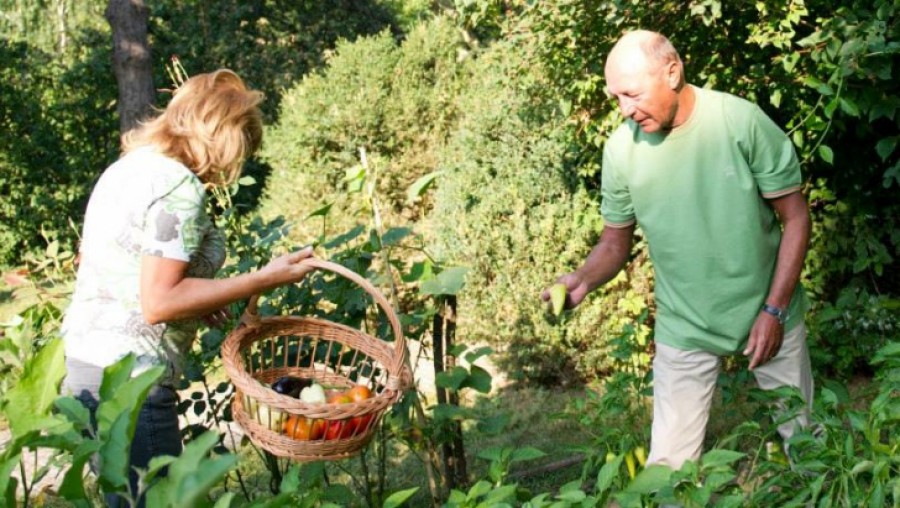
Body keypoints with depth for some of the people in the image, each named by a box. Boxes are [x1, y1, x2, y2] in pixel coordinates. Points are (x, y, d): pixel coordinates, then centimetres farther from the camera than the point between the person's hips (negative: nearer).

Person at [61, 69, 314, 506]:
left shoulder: (126, 167, 11)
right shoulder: (180, 185, -16)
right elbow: (156, 303, -20)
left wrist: (197, 300, 15)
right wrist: (262, 280, -17)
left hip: (82, 364, 9)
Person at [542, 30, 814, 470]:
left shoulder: (742, 121, -17)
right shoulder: (621, 148, -11)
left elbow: (795, 217, -8)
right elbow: (615, 241, 1)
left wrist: (774, 309, -11)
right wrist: (583, 278, -20)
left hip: (768, 312, 0)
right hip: (685, 329, 1)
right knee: (669, 466, -1)